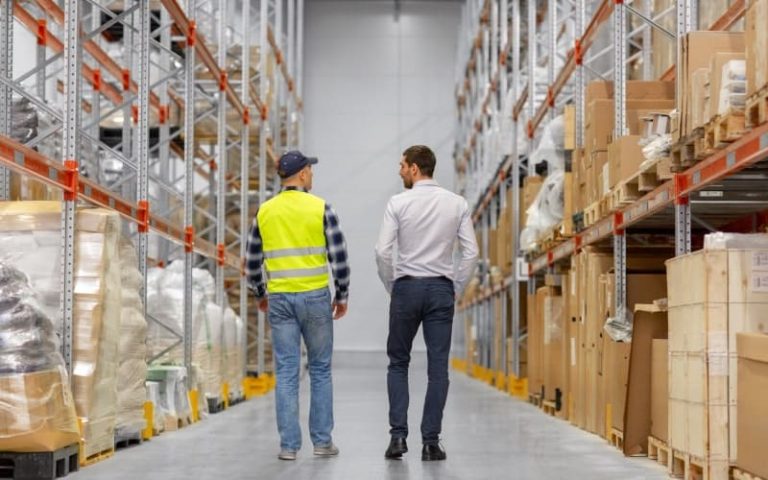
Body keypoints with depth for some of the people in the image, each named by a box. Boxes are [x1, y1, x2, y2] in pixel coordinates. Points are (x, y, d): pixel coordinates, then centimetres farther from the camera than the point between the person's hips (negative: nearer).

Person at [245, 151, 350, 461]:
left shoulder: (265, 212, 5)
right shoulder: (321, 208, -5)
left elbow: (252, 263, 10)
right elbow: (339, 258, -7)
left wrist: (260, 295, 26)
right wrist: (342, 296, 6)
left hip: (279, 299, 2)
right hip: (315, 297, -2)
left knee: (286, 373, 4)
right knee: (320, 370, 10)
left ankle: (289, 445, 3)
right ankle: (322, 441, 11)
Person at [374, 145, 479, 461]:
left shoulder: (398, 203, -5)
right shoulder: (457, 204, 2)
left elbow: (383, 251, -8)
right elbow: (471, 252, -1)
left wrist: (391, 287, 6)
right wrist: (456, 290, 8)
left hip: (406, 287, -1)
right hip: (441, 289, 1)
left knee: (398, 363, 13)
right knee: (438, 368, 4)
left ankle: (398, 435, 3)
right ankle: (431, 442, 3)